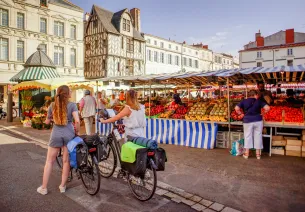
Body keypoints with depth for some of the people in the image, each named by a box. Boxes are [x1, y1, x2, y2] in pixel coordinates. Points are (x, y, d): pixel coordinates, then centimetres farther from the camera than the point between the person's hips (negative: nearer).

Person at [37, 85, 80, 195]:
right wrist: (77, 131, -2)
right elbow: (77, 121, -18)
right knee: (66, 161, 11)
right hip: (68, 134, -2)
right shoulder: (72, 105, -7)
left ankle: (44, 188, 20)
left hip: (56, 134, 2)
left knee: (49, 161, 13)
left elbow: (47, 122, 10)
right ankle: (62, 186, 20)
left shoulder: (52, 106, 2)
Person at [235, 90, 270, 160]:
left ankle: (246, 154, 13)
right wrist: (262, 113, 5)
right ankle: (258, 154, 16)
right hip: (258, 120, 0)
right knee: (258, 136, 9)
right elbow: (267, 108, -10)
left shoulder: (244, 101, 1)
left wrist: (241, 114, 7)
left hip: (247, 120, 0)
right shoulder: (259, 101, -1)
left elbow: (236, 108, -7)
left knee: (248, 136, 8)